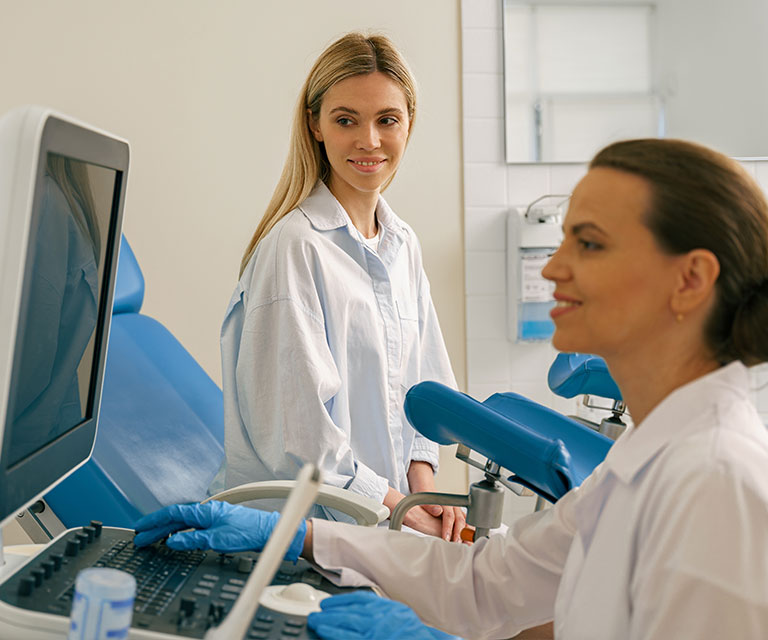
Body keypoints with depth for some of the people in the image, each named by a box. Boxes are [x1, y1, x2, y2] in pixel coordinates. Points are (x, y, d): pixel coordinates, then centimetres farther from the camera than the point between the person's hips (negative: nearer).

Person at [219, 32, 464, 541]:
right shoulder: (293, 246, -13)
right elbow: (294, 423, -15)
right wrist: (396, 508, -10)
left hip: (395, 510, 6)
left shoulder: (403, 245, 10)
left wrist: (424, 484, 1)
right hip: (299, 521, -6)